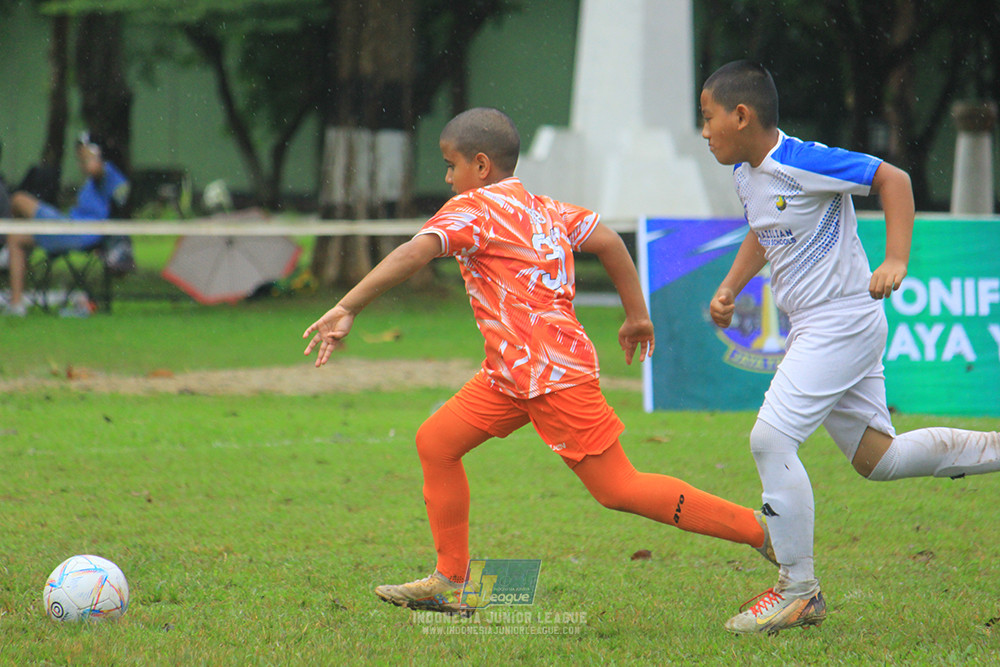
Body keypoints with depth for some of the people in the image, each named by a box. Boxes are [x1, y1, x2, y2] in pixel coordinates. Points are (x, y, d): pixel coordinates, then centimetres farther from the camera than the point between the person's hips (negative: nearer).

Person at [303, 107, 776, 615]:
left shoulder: (473, 208, -10)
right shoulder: (541, 208, 15)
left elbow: (414, 254, -24)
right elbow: (607, 241, 14)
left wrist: (346, 310, -28)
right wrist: (637, 315, 20)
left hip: (554, 376, -10)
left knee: (619, 490, -5)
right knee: (436, 443, 9)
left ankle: (761, 531, 0)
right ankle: (450, 583, 12)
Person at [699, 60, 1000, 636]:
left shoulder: (802, 163, -19)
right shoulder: (746, 174, 9)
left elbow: (893, 179, -16)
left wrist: (897, 261, -24)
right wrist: (730, 288, 14)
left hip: (843, 322, -10)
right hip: (815, 329, 10)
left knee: (771, 439, -15)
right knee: (878, 459, 13)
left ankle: (799, 592, -7)